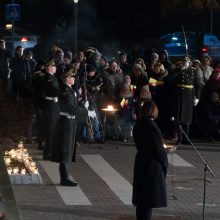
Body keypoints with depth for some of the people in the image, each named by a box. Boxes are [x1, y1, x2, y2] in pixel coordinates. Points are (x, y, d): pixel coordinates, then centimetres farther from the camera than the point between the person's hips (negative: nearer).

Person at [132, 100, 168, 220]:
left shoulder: (138, 125, 4)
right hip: (152, 165, -8)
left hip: (140, 164, 8)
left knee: (141, 198, 16)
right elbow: (159, 147, -17)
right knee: (149, 198, -2)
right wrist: (165, 163, -2)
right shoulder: (151, 126, -21)